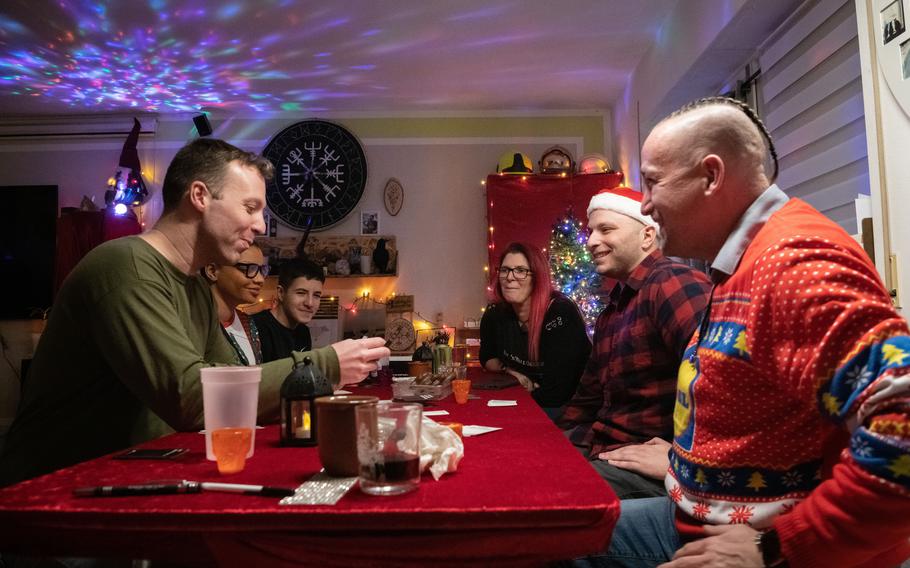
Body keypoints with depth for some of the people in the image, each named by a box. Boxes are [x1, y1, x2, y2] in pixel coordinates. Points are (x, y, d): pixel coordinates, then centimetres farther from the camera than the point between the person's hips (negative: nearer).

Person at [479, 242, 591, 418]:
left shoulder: (561, 314, -23)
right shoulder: (495, 313, -4)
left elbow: (555, 391, -25)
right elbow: (487, 357, 14)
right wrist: (508, 371, -5)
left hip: (567, 407, -5)